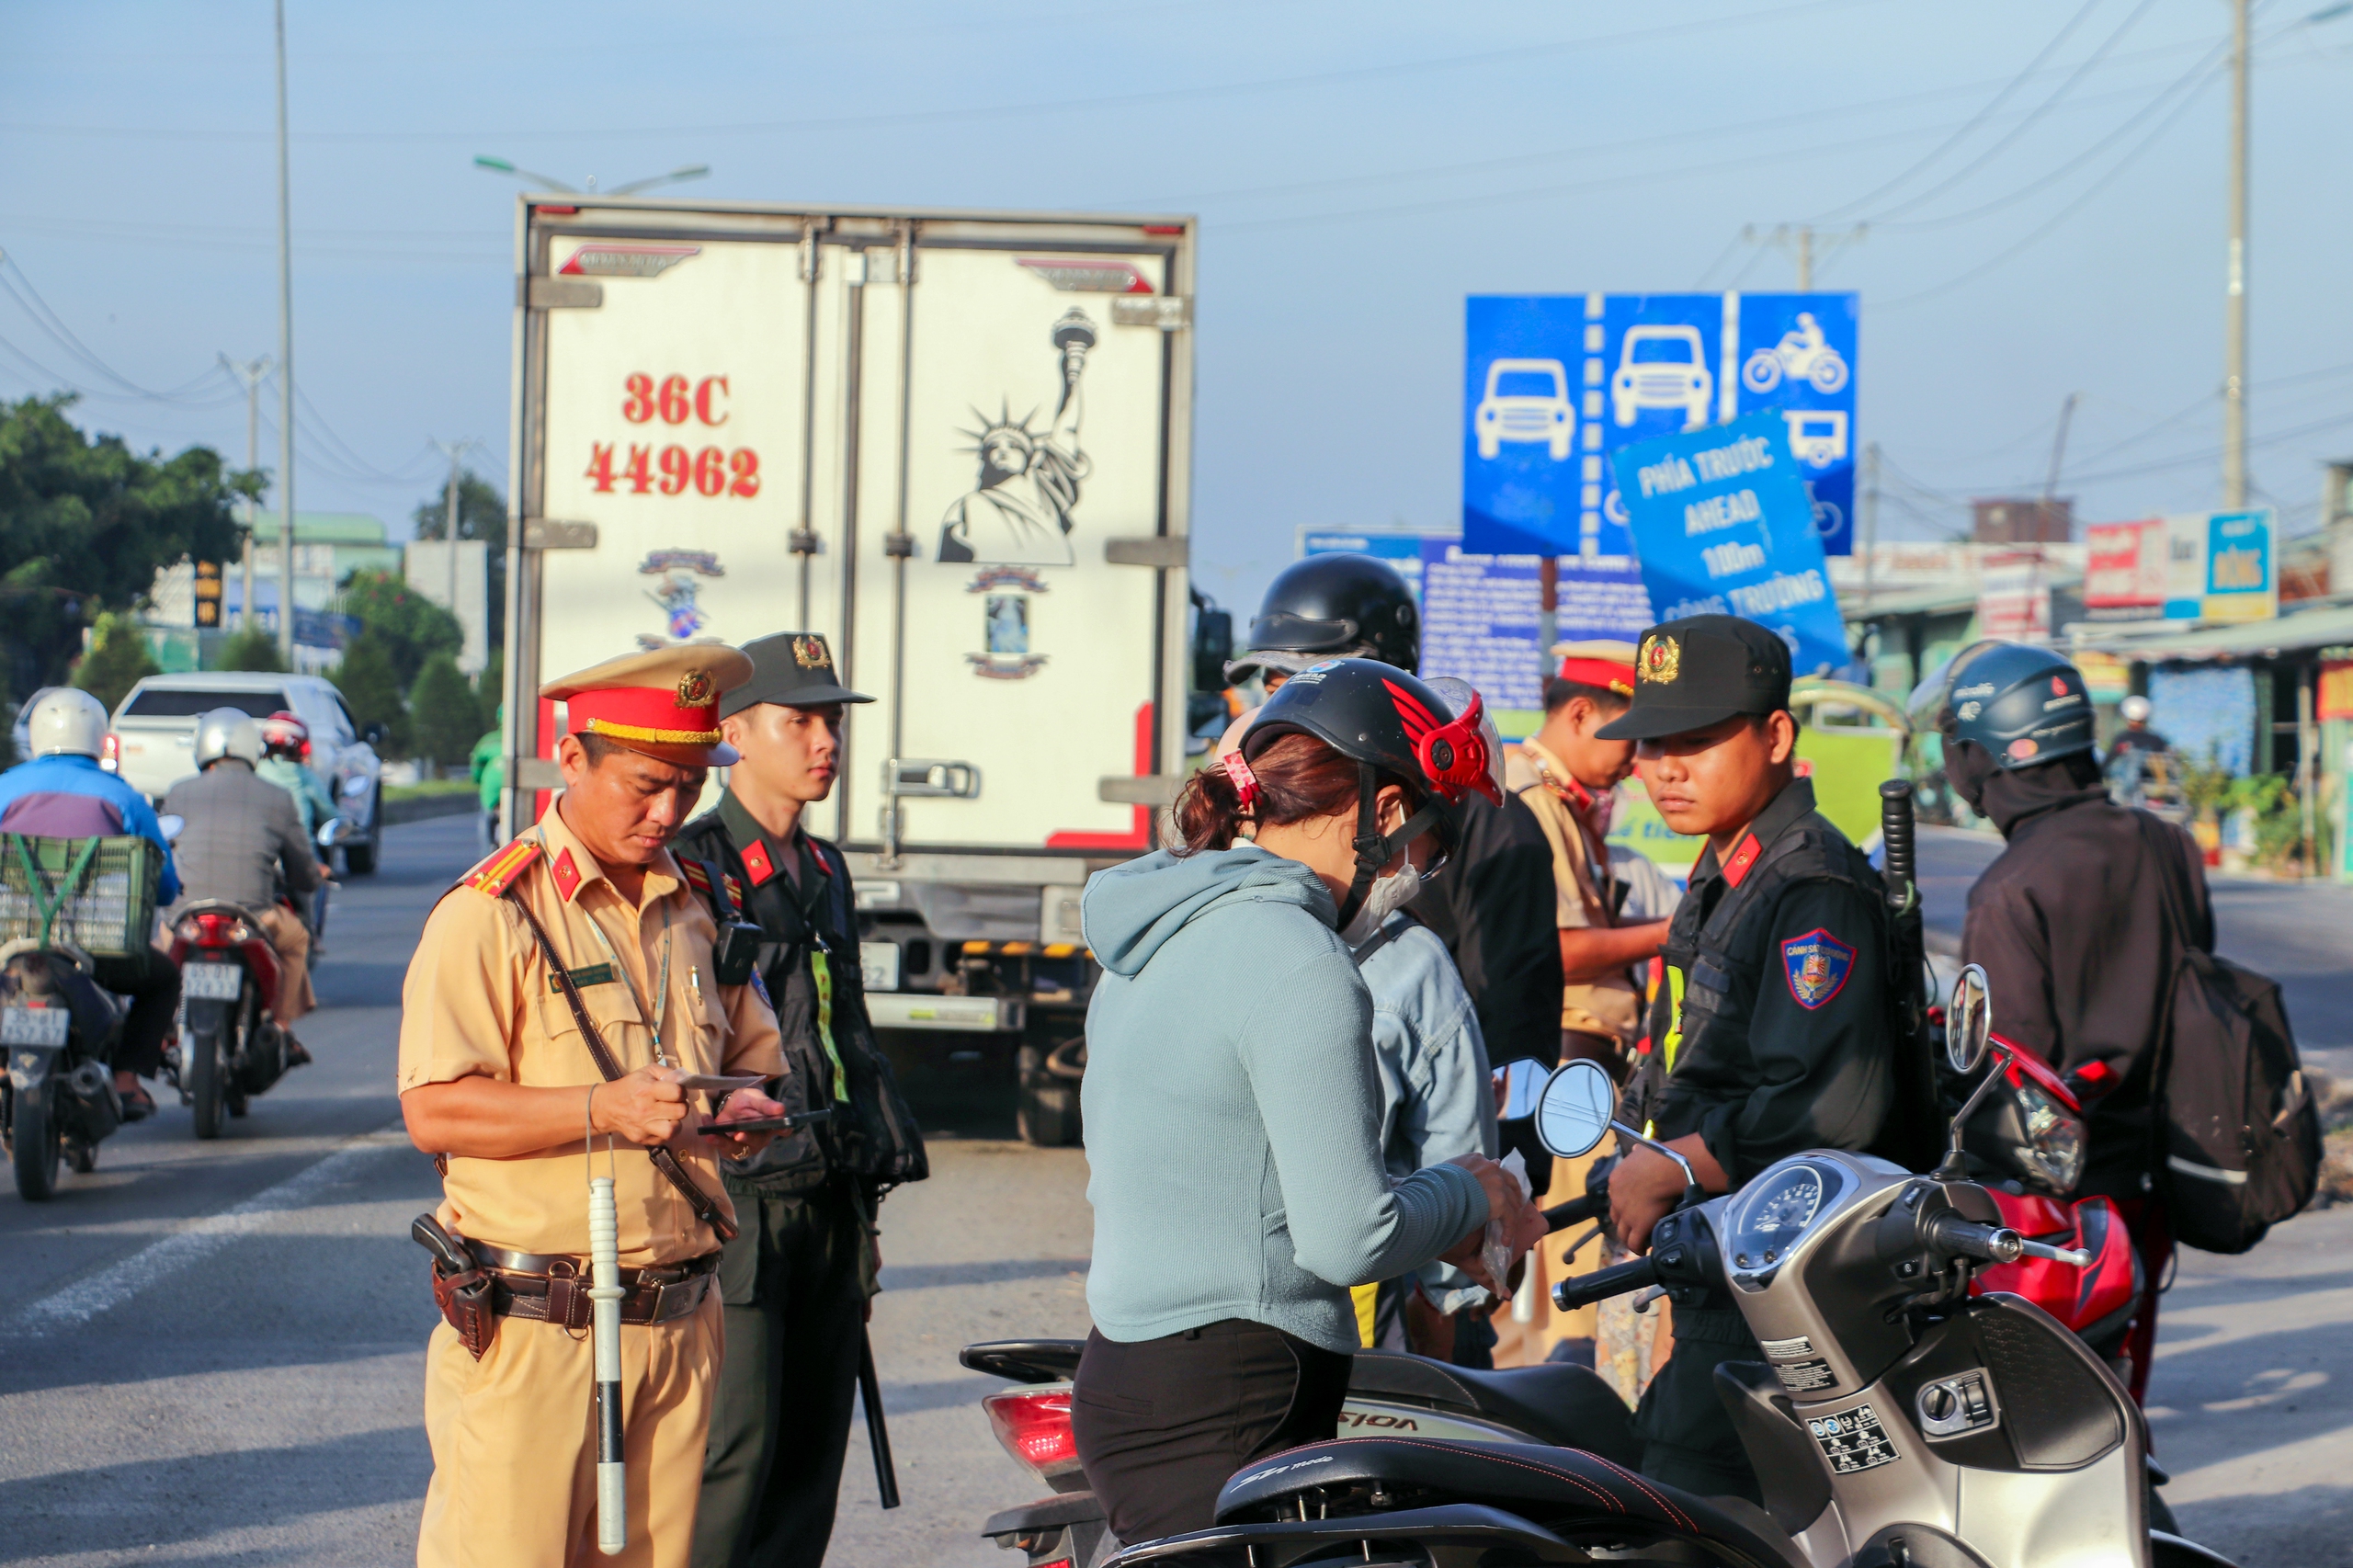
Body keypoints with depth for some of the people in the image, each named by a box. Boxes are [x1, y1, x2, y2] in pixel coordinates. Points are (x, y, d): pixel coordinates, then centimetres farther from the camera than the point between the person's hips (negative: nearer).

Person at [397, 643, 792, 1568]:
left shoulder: (698, 910, 15)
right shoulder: (490, 914, -6)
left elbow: (753, 1063, 25)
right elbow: (434, 1111, -13)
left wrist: (742, 1114, 0)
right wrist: (606, 1109, -22)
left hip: (679, 1324, 6)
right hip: (530, 1330, -6)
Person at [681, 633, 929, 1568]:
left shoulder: (825, 872, 18)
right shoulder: (693, 868, -7)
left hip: (829, 1203, 8)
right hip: (737, 1209, -7)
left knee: (809, 1465, 7)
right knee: (732, 1456, -11)